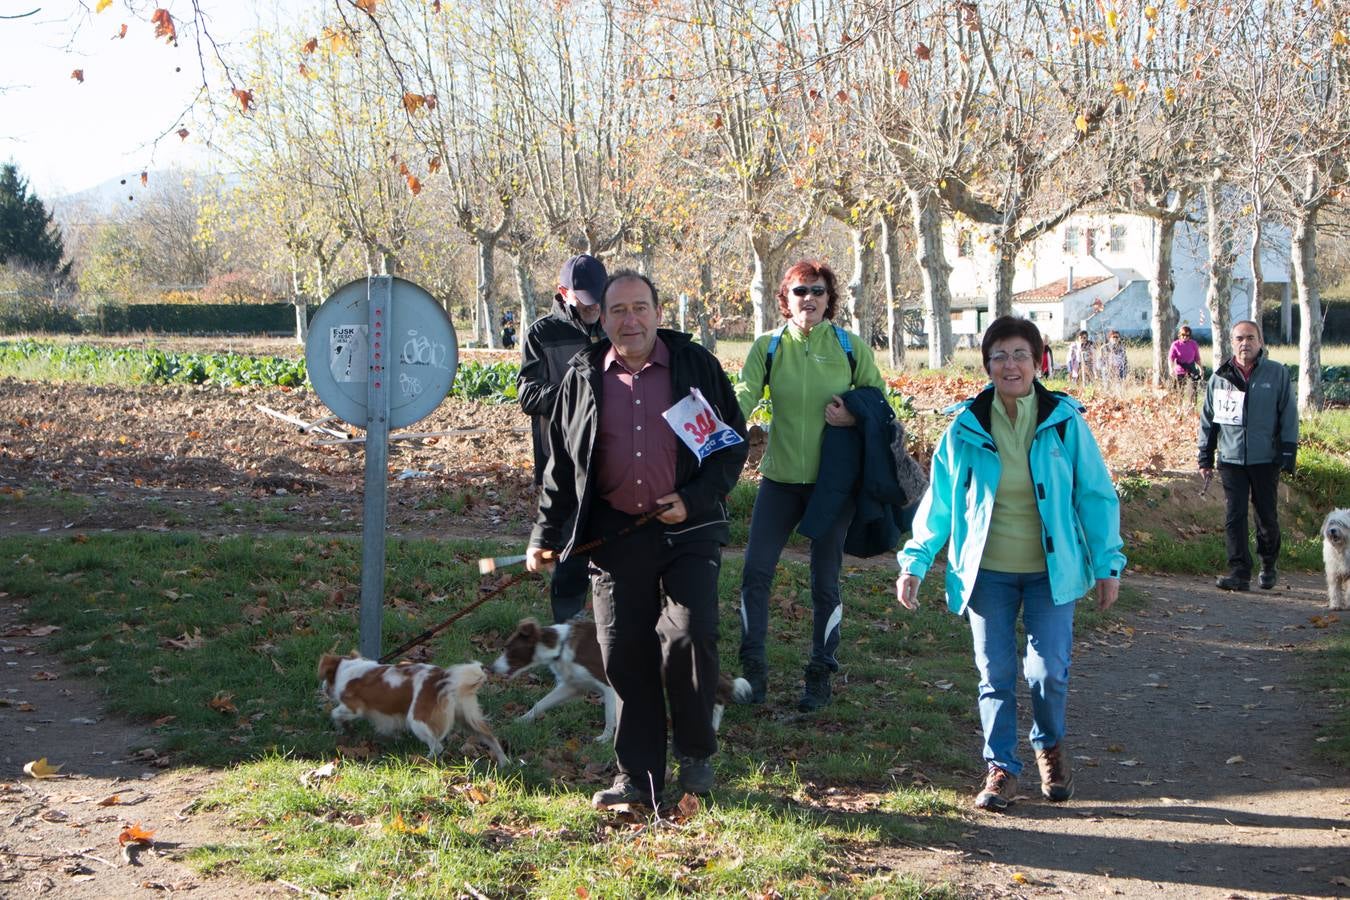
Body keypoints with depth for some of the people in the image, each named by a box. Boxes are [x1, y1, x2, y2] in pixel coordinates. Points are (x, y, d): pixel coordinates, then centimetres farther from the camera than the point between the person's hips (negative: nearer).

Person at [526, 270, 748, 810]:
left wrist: (693, 499, -8)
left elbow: (734, 443, 6)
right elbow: (561, 465, 13)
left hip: (688, 531, -2)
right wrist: (546, 537, 8)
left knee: (689, 636, -16)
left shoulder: (696, 366, 4)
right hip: (615, 537, 2)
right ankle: (638, 777, 14)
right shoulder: (583, 378, 9)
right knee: (625, 656, 1)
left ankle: (696, 754, 8)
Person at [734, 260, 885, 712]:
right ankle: (753, 670, 8)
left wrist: (855, 417, -14)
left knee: (825, 582, 6)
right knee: (756, 570, -4)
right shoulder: (768, 347, 1)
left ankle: (820, 675, 19)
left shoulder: (851, 347, 0)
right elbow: (745, 396, -12)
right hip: (780, 478, 1)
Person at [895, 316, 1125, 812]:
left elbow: (1097, 495, 2)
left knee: (1048, 671, -5)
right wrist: (914, 562, 0)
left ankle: (1050, 746, 24)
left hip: (1051, 570, -1)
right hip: (988, 571, 1)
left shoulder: (1064, 421, -3)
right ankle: (1001, 768, 15)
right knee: (995, 674, 1)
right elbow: (938, 500, 5)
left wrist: (1107, 562, -1)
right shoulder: (966, 427, -1)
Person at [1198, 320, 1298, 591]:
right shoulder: (1219, 378, 6)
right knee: (1234, 516, -4)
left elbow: (1289, 416, 1)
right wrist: (1205, 457, 9)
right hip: (1231, 459, 1)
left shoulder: (1278, 374, 0)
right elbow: (1208, 419, 12)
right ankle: (1239, 572, -1)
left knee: (1267, 516, 8)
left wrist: (1288, 453, -5)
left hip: (1265, 460, -1)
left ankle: (1268, 566, 27)